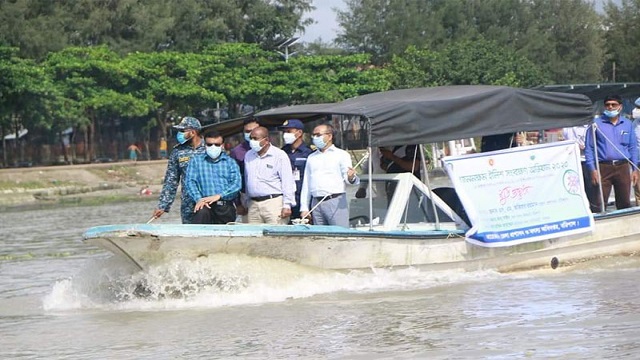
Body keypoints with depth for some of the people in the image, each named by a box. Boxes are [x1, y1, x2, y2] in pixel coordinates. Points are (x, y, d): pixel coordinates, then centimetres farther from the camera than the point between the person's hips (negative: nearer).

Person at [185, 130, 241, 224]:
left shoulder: (230, 162, 12)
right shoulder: (196, 160, 12)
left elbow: (237, 183, -2)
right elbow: (190, 181, 2)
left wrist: (219, 196, -18)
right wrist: (199, 199, -17)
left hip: (226, 207, 2)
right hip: (207, 205, -2)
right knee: (202, 212, -35)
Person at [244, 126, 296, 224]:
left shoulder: (279, 155, -2)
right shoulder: (248, 156, 17)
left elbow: (288, 183, -6)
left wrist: (287, 206, -12)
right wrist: (245, 203, 19)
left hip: (274, 202, -6)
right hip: (253, 204, 6)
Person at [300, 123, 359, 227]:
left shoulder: (342, 155, 5)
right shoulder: (311, 158, 20)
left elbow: (347, 178, -2)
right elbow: (306, 184, 19)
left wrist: (351, 177, -27)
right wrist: (304, 208, 12)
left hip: (336, 202, -5)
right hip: (316, 203, 5)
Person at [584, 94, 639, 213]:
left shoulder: (627, 124, 12)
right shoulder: (596, 124, 3)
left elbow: (633, 148, 14)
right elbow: (589, 148, 1)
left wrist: (635, 169, 7)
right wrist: (592, 169, -8)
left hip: (623, 167, 3)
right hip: (603, 167, -3)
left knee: (624, 203, 8)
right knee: (599, 204, -8)